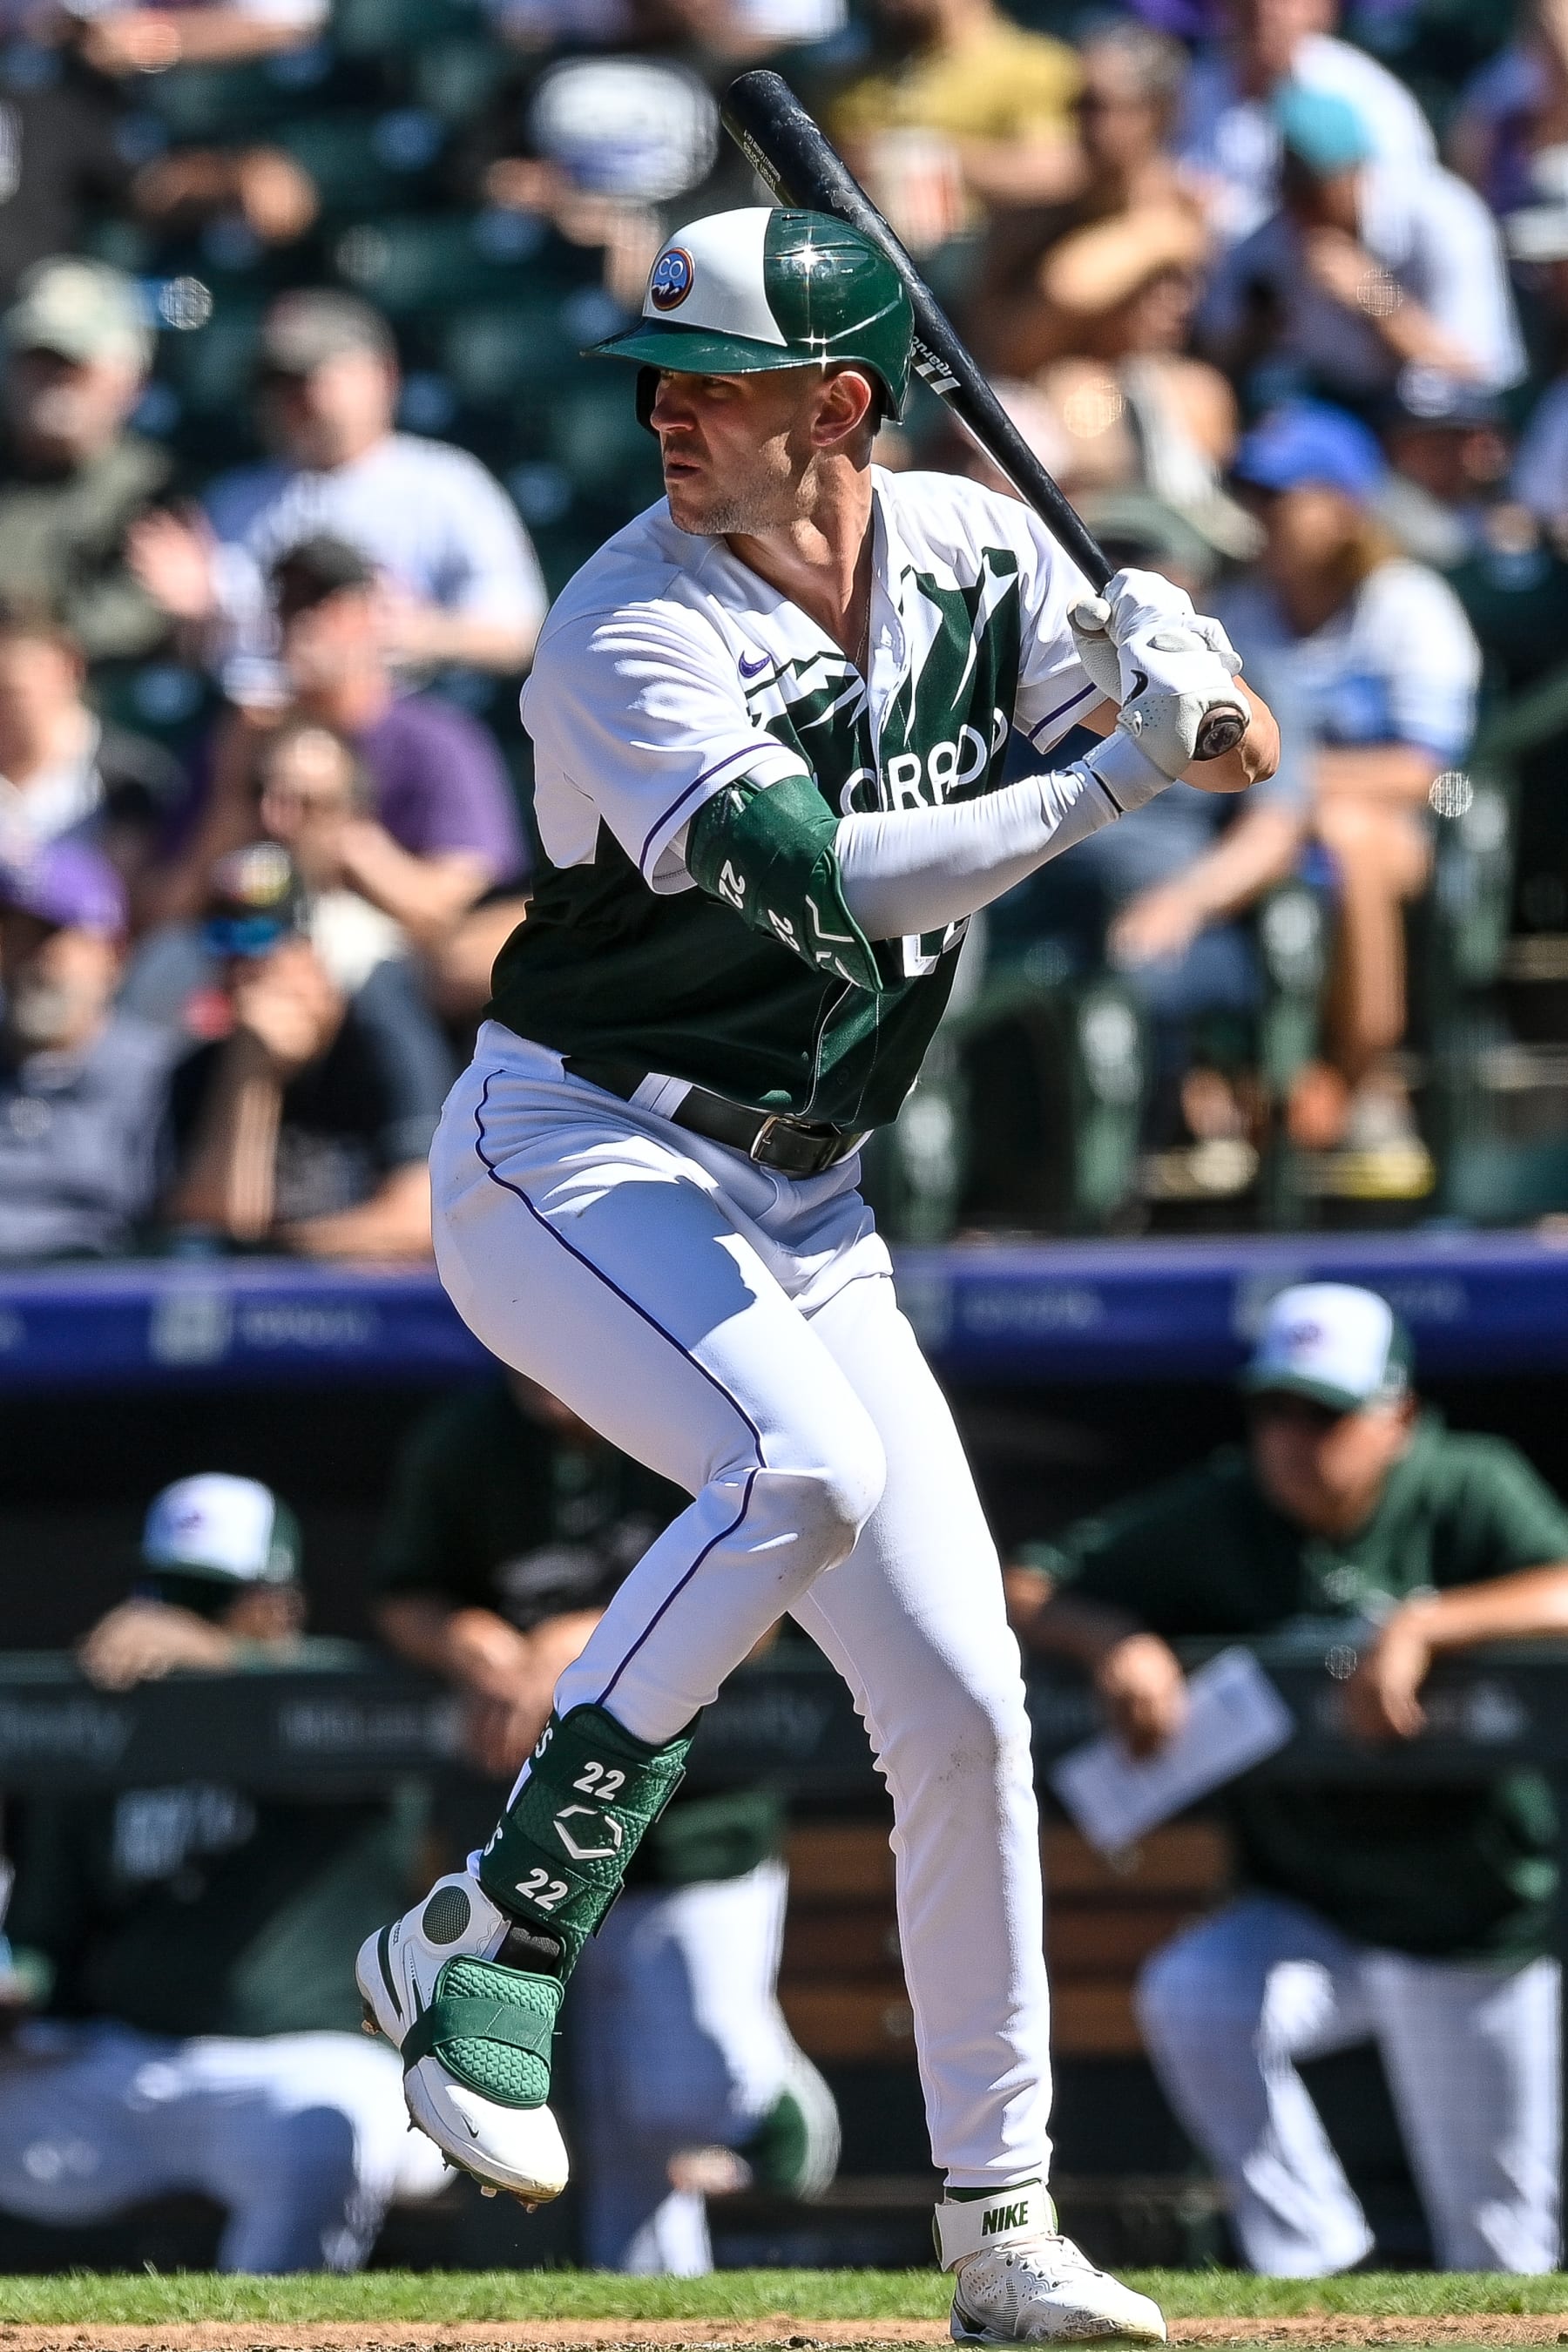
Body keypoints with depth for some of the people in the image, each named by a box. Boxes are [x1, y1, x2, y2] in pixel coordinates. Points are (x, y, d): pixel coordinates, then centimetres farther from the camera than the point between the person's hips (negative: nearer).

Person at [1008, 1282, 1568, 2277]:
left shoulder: (1471, 1494, -13)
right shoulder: (1216, 1518, -6)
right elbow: (1028, 1596, -6)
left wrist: (1421, 1627, -42)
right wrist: (1117, 1638, -26)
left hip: (1480, 1926, -2)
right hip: (1305, 1919, 2)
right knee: (1192, 1998, -29)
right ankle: (1313, 2263, -18)